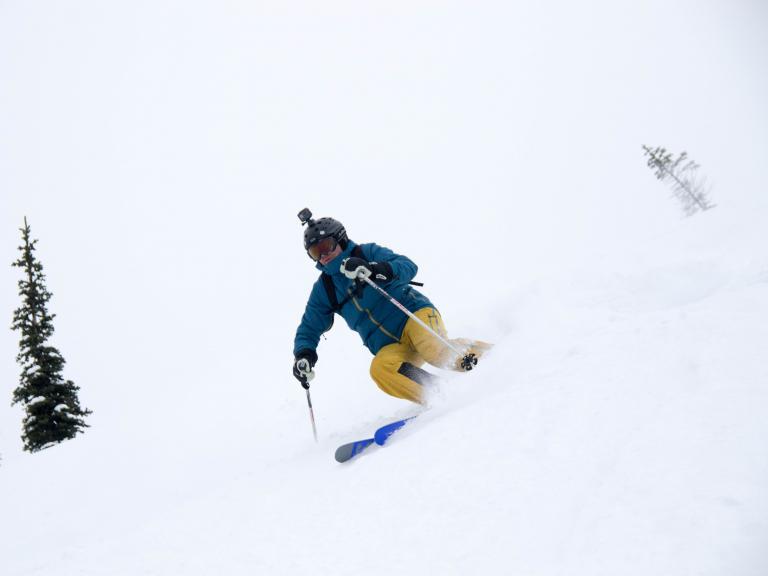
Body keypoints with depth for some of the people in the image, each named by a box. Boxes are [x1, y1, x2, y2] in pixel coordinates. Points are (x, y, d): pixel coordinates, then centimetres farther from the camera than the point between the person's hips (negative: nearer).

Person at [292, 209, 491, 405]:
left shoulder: (367, 253, 3)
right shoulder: (323, 289, 14)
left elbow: (408, 266, -11)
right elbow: (309, 329, 19)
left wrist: (374, 270, -29)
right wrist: (303, 355, -2)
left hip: (414, 314, -3)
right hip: (391, 347, 4)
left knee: (435, 350, -35)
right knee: (380, 369, -30)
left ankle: (485, 353, -19)